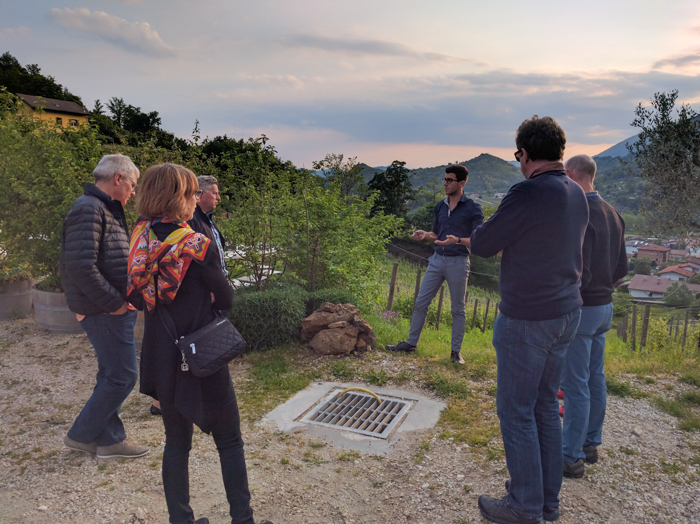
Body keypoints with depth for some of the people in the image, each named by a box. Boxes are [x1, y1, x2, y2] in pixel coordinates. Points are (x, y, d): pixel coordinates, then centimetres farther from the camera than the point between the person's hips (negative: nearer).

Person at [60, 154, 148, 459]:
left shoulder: (108, 209, 15)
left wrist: (123, 298, 10)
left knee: (112, 375, 16)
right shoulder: (89, 209, -17)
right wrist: (114, 302, -19)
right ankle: (81, 436, 17)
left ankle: (110, 439, 29)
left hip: (113, 309, 10)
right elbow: (81, 267, -26)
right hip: (105, 311, -10)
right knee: (123, 376, -1)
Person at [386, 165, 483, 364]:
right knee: (420, 303, 6)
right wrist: (425, 235, -2)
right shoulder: (440, 206, 10)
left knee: (458, 310, 7)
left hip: (458, 263, -5)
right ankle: (411, 343, 18)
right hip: (437, 260, 5)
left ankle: (456, 351, 18)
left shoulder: (472, 209, -7)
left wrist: (457, 240, -26)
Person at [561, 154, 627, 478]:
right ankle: (591, 444, 31)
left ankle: (571, 458, 10)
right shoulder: (613, 214, 7)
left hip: (580, 309, -9)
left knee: (575, 385, -1)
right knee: (595, 379, 17)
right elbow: (621, 267, 12)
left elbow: (578, 274, -23)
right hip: (605, 306, 9)